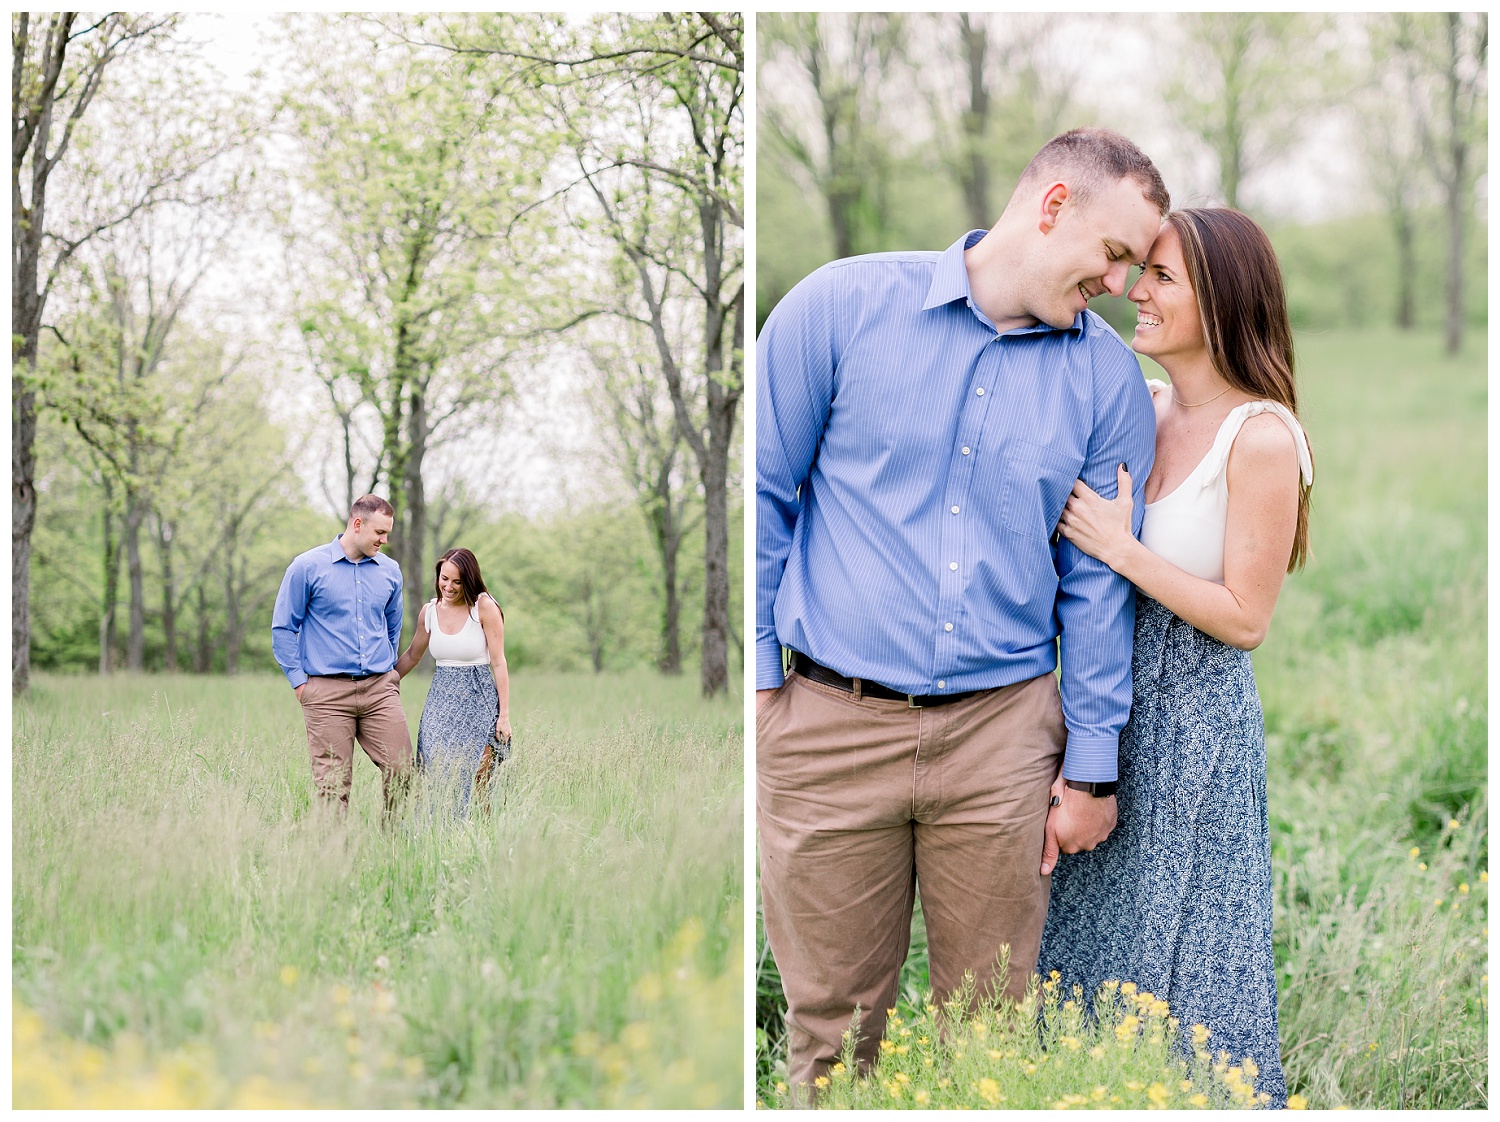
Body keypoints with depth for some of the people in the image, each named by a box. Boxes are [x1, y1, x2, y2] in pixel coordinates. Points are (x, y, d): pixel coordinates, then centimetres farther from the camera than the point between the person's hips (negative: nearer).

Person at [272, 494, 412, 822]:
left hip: (380, 690, 3)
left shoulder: (390, 571, 12)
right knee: (333, 783, -2)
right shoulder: (308, 567, -1)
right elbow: (283, 628, 2)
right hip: (328, 693, -3)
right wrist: (299, 681, -2)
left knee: (402, 770, -5)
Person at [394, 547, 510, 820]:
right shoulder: (430, 611, 6)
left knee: (475, 781, -9)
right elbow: (412, 656, 21)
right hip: (440, 701, 4)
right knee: (435, 776, -5)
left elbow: (498, 663, -7)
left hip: (477, 701, -4)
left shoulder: (484, 608, -8)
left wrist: (504, 715, -9)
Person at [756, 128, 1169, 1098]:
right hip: (830, 725, -2)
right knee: (831, 1027, 7)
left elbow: (1098, 579, 8)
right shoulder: (846, 306, -1)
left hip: (1003, 729, 2)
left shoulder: (1107, 376, 6)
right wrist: (756, 674, -1)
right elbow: (763, 496, 3)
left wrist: (1091, 768, 7)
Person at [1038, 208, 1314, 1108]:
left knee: (1187, 948, 6)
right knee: (1103, 928, 17)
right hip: (1113, 701, 7)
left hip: (1197, 717, -7)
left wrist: (1121, 548, -18)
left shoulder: (1262, 437, -17)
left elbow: (1245, 619, -16)